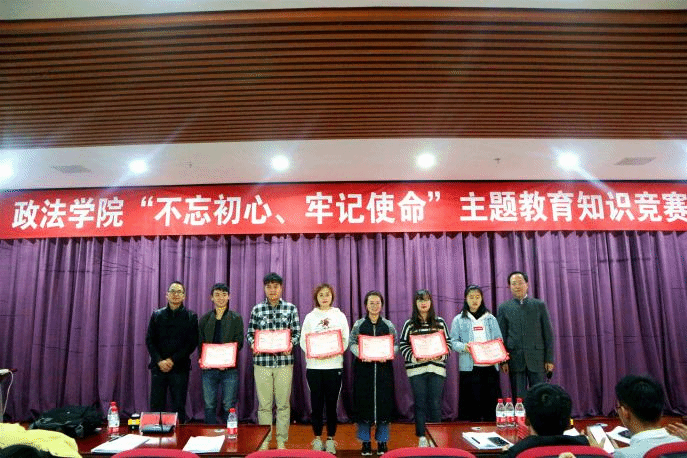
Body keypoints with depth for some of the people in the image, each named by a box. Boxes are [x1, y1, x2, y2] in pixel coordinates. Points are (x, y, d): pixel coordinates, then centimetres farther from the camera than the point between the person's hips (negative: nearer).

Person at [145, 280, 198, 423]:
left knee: (179, 406, 2)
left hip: (180, 367, -2)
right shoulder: (157, 315, 10)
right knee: (156, 405, 4)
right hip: (158, 367, 2)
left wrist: (172, 360, -12)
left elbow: (192, 342, -3)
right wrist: (160, 361, -9)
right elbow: (149, 340, 5)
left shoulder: (191, 317, 4)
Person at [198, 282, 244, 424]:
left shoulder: (236, 318, 5)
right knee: (209, 406, 7)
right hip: (208, 367, 2)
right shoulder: (205, 319, 12)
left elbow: (239, 343, -1)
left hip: (229, 368, -2)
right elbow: (200, 343, 8)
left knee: (229, 407, 0)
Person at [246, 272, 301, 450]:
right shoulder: (257, 309, 5)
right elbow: (250, 332, 9)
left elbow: (297, 332, 4)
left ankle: (281, 441, 20)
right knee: (264, 404, 8)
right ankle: (264, 440, 22)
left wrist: (291, 344, -15)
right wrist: (253, 344, -10)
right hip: (262, 361, 1)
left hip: (284, 361, 0)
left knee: (283, 404, 6)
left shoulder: (291, 308, 3)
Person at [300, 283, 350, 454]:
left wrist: (334, 352, -15)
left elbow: (345, 340, 3)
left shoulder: (339, 316, 8)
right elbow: (303, 340, 3)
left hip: (334, 365, 0)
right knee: (316, 403, 4)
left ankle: (331, 439, 16)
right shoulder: (310, 317, 8)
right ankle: (317, 439, 18)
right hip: (314, 365, 0)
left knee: (331, 402, 3)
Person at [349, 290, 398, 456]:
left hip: (383, 367, 1)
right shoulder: (359, 324, 4)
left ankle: (382, 441, 16)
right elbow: (352, 343, 1)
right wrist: (360, 354, -17)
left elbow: (396, 344, 5)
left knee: (383, 401, 2)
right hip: (363, 366, -1)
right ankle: (365, 441, 14)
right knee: (364, 401, 1)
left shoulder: (388, 325, 7)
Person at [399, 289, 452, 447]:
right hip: (416, 369, -1)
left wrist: (440, 355, -9)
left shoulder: (440, 322, 8)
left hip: (436, 368, 1)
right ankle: (422, 438, 16)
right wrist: (415, 357, -14)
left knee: (435, 404, 3)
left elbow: (448, 343, 8)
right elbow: (403, 345, 0)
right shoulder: (409, 324, 3)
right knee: (420, 404, 5)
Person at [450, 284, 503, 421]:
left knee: (491, 401, 1)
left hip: (490, 366, 2)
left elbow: (499, 340, 13)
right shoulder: (459, 320, 8)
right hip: (469, 367, -2)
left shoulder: (490, 319, 16)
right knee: (471, 404, -3)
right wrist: (464, 347, -18)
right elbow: (454, 342, 2)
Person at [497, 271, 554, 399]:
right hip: (515, 359, 0)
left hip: (537, 359, 0)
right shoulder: (503, 308, 6)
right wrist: (503, 360, -2)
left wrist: (549, 359, 1)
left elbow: (548, 333, 6)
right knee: (518, 398, 4)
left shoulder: (539, 305, 7)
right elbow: (501, 336, 5)